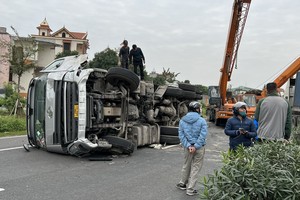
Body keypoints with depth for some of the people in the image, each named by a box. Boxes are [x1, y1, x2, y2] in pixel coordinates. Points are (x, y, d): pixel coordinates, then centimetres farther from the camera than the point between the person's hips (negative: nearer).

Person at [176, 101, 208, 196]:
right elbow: (202, 135, -17)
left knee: (186, 165, 22)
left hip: (188, 147, 3)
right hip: (199, 148, -3)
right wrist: (195, 146, -16)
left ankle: (182, 183, 37)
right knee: (195, 167, 7)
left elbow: (181, 135, -5)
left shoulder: (182, 120, 0)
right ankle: (190, 189, 11)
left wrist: (188, 146, -8)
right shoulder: (202, 121, -10)